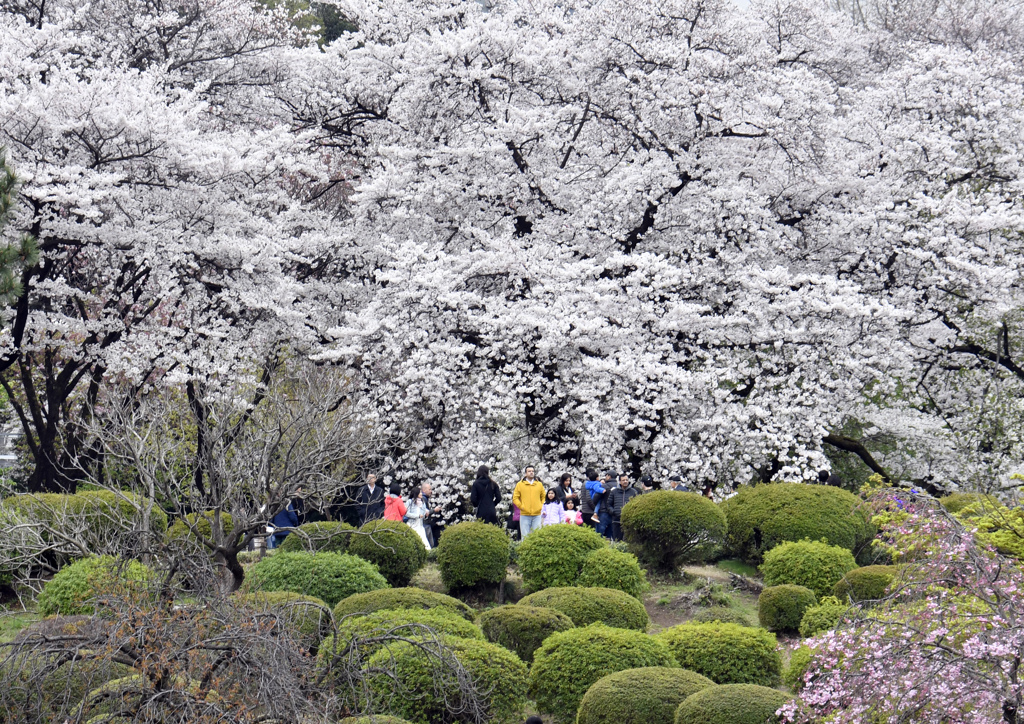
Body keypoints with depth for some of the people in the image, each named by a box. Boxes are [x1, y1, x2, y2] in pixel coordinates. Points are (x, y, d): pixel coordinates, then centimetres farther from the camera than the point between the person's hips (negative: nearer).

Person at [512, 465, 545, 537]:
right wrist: (521, 506, -5)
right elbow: (515, 498, 5)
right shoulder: (520, 484, 5)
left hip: (537, 514, 2)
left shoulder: (539, 484, 12)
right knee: (525, 536, -3)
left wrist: (541, 506, 5)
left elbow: (543, 497, 19)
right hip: (524, 515, -2)